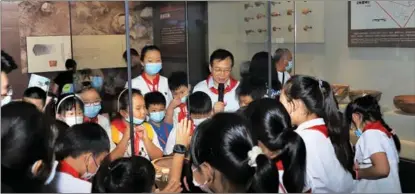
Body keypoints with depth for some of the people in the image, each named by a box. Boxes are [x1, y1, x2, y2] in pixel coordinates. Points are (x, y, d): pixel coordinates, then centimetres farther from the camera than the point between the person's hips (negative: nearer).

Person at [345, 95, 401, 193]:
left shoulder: (370, 134, -17)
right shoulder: (384, 131, 9)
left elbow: (382, 169, -28)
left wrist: (357, 173, -13)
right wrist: (361, 167, 8)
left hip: (379, 190, -8)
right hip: (388, 189, 8)